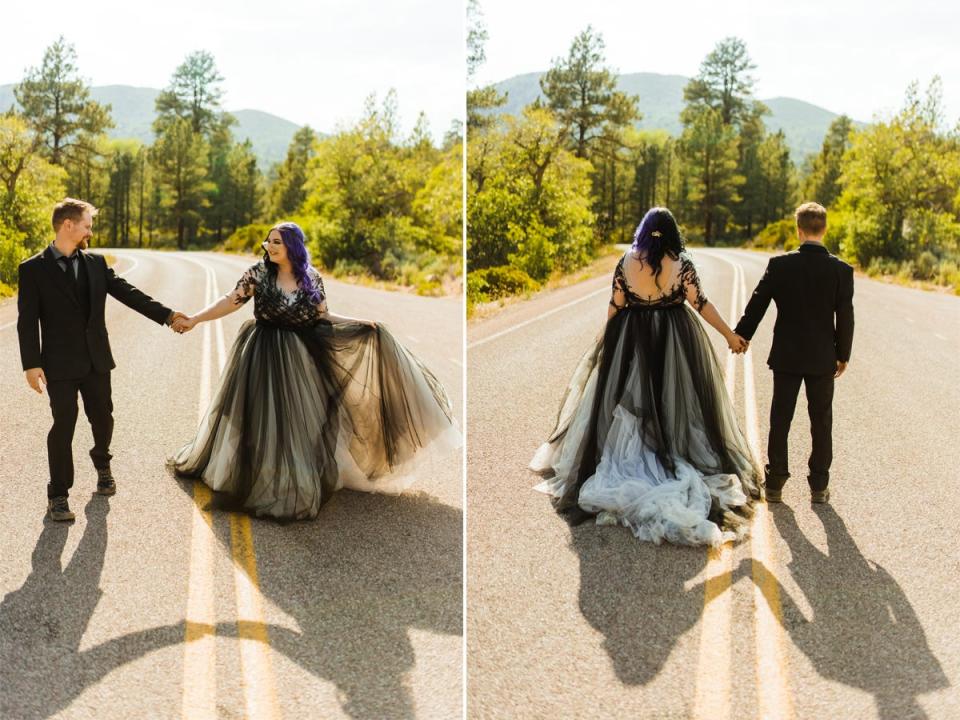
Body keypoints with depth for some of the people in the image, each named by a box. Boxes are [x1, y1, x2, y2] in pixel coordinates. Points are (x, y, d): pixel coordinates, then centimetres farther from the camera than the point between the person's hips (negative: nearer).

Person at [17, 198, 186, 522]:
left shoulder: (96, 263, 7)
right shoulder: (33, 269, -6)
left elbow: (127, 293, 4)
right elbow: (27, 321, -9)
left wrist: (166, 314, -6)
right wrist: (31, 364, -15)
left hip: (96, 360, 5)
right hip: (60, 364, -4)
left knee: (102, 417, 15)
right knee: (64, 425, -3)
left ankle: (102, 464, 44)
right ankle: (58, 494, 11)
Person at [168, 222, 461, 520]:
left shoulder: (312, 278, -2)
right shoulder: (258, 273, -6)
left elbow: (323, 316, 5)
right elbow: (230, 301, -8)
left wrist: (362, 323, -2)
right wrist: (194, 320, -17)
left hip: (299, 359, 1)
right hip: (263, 356, -1)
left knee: (298, 419, 6)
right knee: (260, 418, 3)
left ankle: (295, 484, 20)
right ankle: (254, 480, 20)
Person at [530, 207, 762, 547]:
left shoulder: (626, 262, -6)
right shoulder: (682, 264, -9)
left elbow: (615, 306, -3)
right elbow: (701, 304, -10)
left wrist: (606, 342, 9)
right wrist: (730, 335, -3)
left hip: (633, 340, 1)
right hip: (675, 341, -1)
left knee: (631, 402, 10)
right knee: (675, 400, 9)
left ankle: (627, 463, 15)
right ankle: (680, 459, 12)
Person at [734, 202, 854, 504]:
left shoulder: (779, 265, -9)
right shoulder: (841, 270, -9)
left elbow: (756, 305, -2)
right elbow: (845, 318, -5)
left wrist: (740, 337, 13)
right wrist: (843, 355, 8)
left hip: (786, 356, 0)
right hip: (822, 359, 0)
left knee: (780, 420, 9)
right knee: (821, 422, 11)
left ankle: (775, 484, 13)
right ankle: (819, 486, 16)